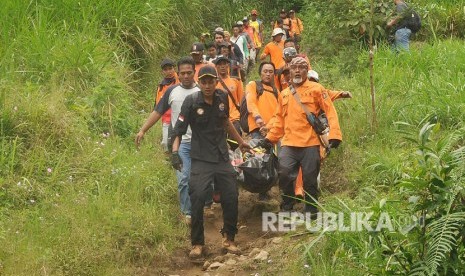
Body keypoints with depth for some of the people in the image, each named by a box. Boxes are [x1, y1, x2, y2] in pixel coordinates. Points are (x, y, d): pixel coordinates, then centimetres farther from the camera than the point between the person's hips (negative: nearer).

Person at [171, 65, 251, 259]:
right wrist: (175, 152, -26)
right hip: (201, 160, -4)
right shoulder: (191, 102, -12)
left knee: (231, 199, 4)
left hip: (222, 157, 4)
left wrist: (240, 141, 28)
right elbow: (179, 129, -12)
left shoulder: (222, 98, 1)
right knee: (197, 200, -10)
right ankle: (197, 243, 4)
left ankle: (228, 240, 20)